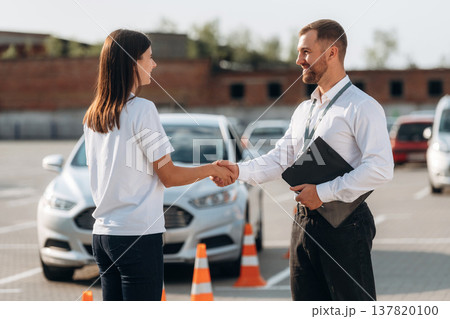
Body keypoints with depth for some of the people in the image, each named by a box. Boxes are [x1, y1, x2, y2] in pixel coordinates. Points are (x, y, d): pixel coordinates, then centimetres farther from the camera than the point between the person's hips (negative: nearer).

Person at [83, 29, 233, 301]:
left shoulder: (93, 115, 12)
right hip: (138, 233, -8)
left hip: (102, 232, 8)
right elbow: (169, 176, -9)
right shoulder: (142, 108, -10)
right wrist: (212, 170, 5)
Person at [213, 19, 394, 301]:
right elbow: (280, 158, 13)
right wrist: (240, 171, -5)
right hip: (305, 221, 8)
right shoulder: (304, 111, 17)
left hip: (344, 223, -8)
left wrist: (324, 192, -18)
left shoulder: (362, 107, -11)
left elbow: (380, 168, -20)